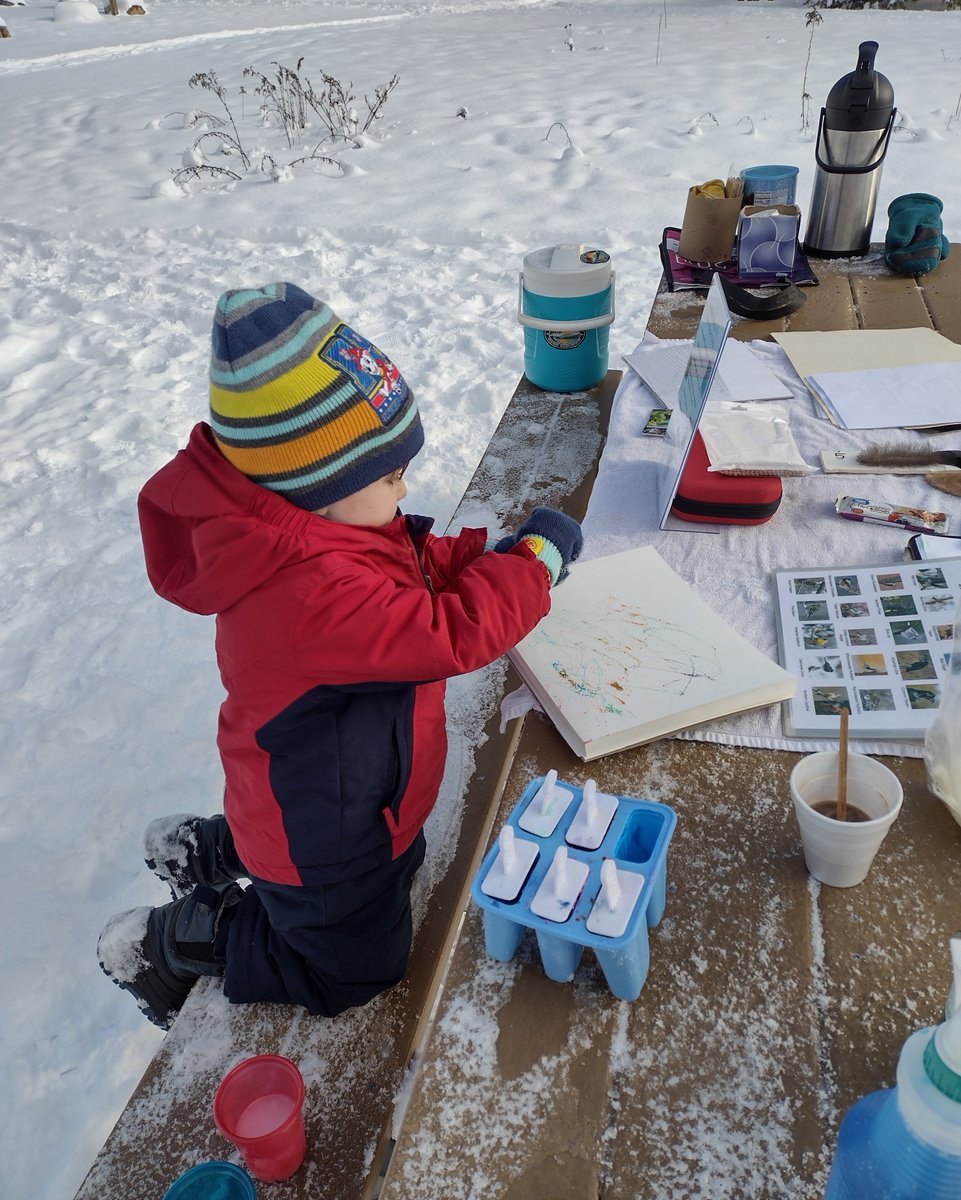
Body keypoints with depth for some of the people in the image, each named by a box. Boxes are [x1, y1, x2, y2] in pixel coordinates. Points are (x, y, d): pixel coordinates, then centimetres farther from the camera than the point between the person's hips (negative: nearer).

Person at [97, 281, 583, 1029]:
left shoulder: (303, 525, -10)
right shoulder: (313, 593, -41)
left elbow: (413, 561, 5)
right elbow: (453, 635, -40)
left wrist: (489, 553, -11)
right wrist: (536, 557, -26)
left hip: (330, 791, 9)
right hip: (320, 841, -9)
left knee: (396, 864, 35)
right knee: (356, 971, 14)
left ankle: (210, 849, 37)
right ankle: (168, 938, 21)